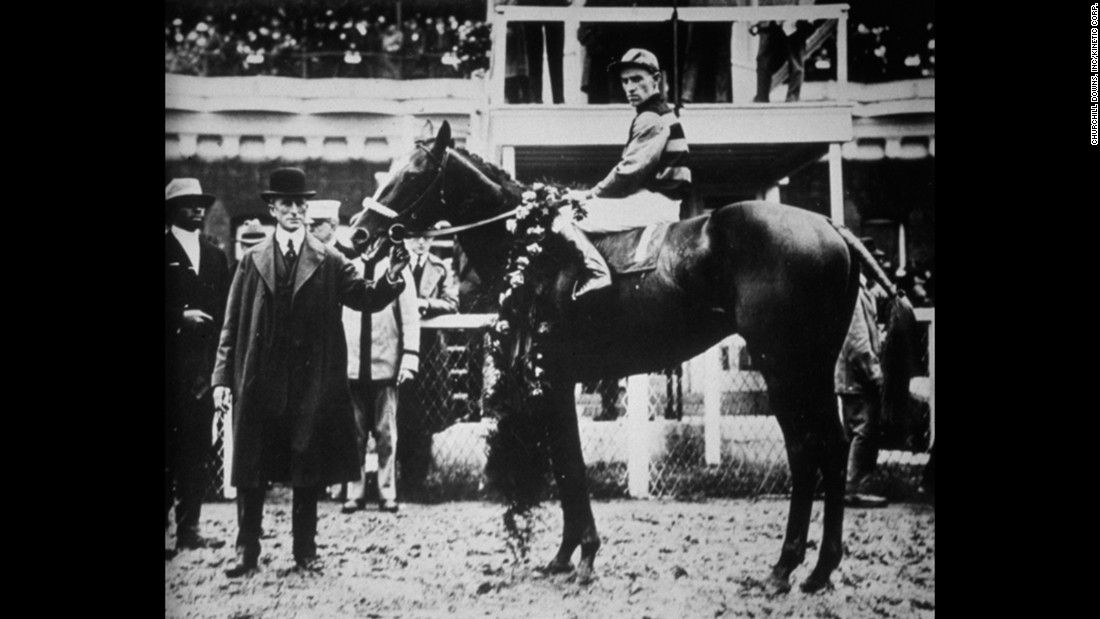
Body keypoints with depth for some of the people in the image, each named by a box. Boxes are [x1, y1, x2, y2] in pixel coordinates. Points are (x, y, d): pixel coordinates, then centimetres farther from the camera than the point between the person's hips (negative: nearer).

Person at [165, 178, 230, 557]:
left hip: (204, 364, 4)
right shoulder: (167, 252, 0)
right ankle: (165, 522, 5)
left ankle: (188, 528, 7)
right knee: (168, 444, -3)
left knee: (197, 447, 3)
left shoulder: (215, 256, 16)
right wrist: (180, 317, -16)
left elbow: (224, 311, 15)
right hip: (171, 364, -4)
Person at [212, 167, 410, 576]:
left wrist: (392, 277, -25)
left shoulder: (328, 261, 5)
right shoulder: (252, 260, 7)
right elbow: (232, 324, 4)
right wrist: (222, 377, -2)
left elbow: (366, 298, -4)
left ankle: (305, 550, 18)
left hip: (312, 382, 0)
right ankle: (247, 551, 15)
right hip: (259, 382, 1)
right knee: (250, 470, 5)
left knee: (308, 470, 7)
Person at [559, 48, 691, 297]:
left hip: (650, 203, -11)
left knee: (565, 217, -16)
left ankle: (596, 272, -20)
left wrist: (591, 194, -4)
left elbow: (629, 171, -15)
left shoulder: (651, 119, -12)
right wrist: (594, 194, 12)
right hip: (654, 201, 11)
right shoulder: (658, 115, 20)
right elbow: (631, 169, 20)